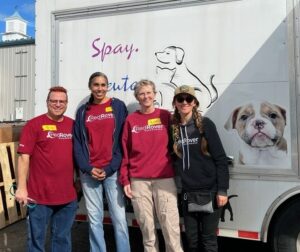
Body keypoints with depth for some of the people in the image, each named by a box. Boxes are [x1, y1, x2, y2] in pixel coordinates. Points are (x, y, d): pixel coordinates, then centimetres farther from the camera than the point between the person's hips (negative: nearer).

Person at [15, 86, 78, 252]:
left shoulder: (72, 125, 6)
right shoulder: (34, 125, -6)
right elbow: (24, 157, -9)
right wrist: (21, 188, -13)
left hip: (68, 196, 4)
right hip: (40, 196, -4)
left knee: (63, 239, 19)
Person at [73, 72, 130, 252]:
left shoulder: (118, 106, 4)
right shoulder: (83, 111, 11)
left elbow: (123, 140, -2)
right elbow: (78, 143, 8)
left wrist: (110, 168, -8)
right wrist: (87, 168, -6)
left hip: (113, 171, -2)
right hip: (89, 173, 2)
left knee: (119, 218, 0)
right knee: (94, 219, 8)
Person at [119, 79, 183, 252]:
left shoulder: (165, 116, 5)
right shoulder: (131, 120, 7)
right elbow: (125, 152, 7)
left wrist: (177, 173, 1)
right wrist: (125, 180, 2)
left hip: (165, 178, -1)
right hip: (138, 181, 1)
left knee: (170, 224, 0)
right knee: (146, 224, 9)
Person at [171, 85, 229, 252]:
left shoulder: (205, 124, -6)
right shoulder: (173, 128, 5)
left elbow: (220, 158, -8)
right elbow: (175, 159, 9)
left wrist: (222, 190, -12)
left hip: (209, 190, -3)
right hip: (187, 192, 4)